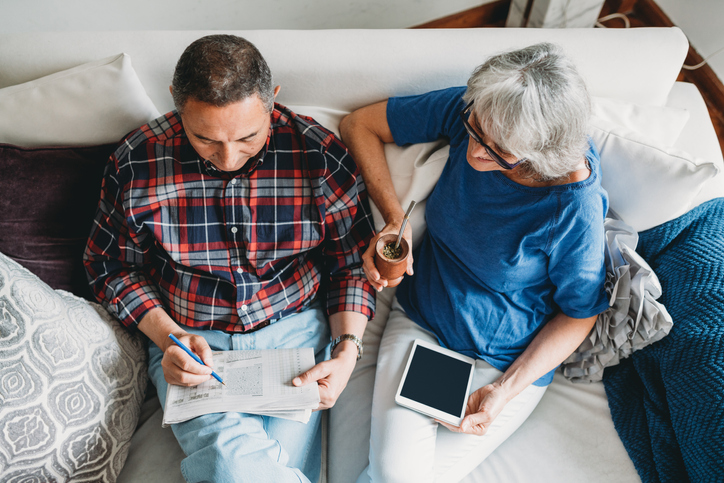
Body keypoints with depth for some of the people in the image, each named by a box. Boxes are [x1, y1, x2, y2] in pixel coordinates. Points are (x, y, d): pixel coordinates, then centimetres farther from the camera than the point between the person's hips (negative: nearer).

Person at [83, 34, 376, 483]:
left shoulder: (319, 154, -9)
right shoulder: (136, 161, -8)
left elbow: (353, 263, 1)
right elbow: (112, 266, 7)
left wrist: (347, 350, -12)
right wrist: (167, 337, -8)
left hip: (294, 330, 1)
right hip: (191, 344, 0)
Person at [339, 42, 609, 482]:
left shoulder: (576, 210, -25)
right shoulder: (469, 111, -16)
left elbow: (579, 315, -9)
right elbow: (360, 125, -7)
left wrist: (505, 389, -16)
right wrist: (395, 219, -17)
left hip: (511, 361, -1)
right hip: (419, 323, 2)